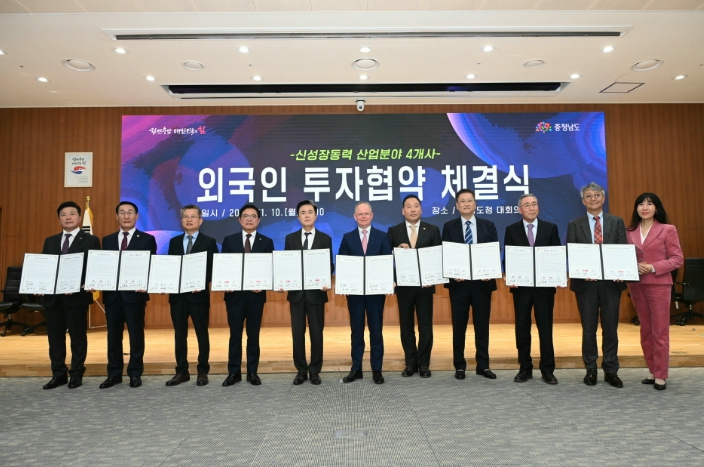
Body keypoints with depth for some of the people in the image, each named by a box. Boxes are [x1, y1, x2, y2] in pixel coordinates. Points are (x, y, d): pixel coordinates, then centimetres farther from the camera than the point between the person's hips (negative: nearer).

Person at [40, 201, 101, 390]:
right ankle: (58, 374, 21)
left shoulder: (91, 240, -1)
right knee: (55, 337, 10)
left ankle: (76, 374, 16)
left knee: (77, 336, 5)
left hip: (77, 296, -5)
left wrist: (83, 285, -21)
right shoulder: (50, 241, 16)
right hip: (52, 296, 5)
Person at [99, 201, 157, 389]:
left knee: (136, 334, 4)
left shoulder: (147, 239, 1)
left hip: (135, 293, -4)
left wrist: (145, 284, -20)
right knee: (113, 335, 10)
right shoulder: (107, 240, 13)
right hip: (112, 293, 4)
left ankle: (135, 374, 15)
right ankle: (114, 374, 21)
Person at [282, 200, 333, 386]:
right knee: (297, 332, 6)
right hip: (296, 292, 1)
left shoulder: (325, 239, 2)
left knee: (316, 332, 6)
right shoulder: (290, 238, 7)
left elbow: (329, 265, 0)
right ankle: (301, 370, 20)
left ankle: (314, 370, 19)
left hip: (316, 292, -1)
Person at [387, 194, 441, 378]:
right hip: (404, 285, 1)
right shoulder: (393, 231, 4)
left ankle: (424, 364, 16)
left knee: (425, 326, 5)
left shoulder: (432, 230, 4)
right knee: (406, 326, 8)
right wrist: (398, 249, -18)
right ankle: (411, 363, 19)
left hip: (425, 285, 0)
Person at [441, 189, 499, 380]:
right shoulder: (449, 226, 3)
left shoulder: (488, 225, 7)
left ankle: (483, 365, 20)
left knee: (482, 325, 8)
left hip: (482, 281, 1)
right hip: (459, 282, -1)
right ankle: (459, 366, 18)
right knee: (459, 326, 7)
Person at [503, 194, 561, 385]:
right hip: (521, 285, 0)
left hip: (545, 285, 0)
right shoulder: (511, 230, 4)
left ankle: (547, 370, 16)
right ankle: (525, 368, 18)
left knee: (545, 328, 5)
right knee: (522, 328, 7)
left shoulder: (550, 228, 5)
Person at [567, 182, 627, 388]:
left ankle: (611, 371, 19)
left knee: (610, 327, 7)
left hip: (611, 281, 1)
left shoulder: (617, 222, 7)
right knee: (588, 328, 8)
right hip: (585, 282, 0)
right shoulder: (574, 225, 4)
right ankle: (590, 369, 20)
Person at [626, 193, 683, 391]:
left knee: (660, 331, 0)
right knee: (646, 331, 11)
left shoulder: (668, 230, -2)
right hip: (636, 285, 4)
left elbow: (677, 259, -4)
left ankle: (661, 375, 10)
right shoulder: (629, 232, 8)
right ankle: (653, 371, 22)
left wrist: (653, 267, -17)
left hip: (659, 285, -4)